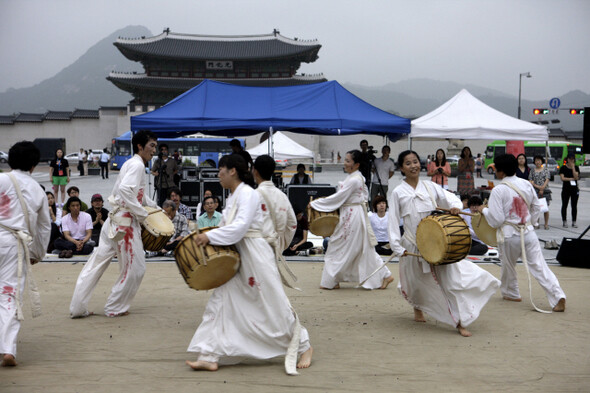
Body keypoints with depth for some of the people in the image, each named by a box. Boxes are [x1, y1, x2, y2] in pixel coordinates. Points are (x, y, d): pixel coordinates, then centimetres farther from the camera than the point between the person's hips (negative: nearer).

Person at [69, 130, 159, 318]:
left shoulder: (131, 164, 19)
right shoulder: (137, 165, -12)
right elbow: (125, 189, -27)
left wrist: (155, 207, 29)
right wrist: (142, 214, -21)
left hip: (114, 221, 10)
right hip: (125, 223, -10)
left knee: (96, 263, 9)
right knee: (135, 268, 4)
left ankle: (78, 308, 13)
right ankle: (115, 308, 16)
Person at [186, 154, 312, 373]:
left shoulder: (248, 194, -14)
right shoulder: (233, 197, 14)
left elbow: (241, 226, -24)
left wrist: (210, 236, -24)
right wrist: (210, 237, 3)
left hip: (256, 257, -9)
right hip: (237, 258, 9)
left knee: (273, 306, 1)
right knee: (220, 302, 2)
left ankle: (304, 347, 19)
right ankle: (209, 357, 4)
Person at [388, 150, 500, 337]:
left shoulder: (430, 186, 5)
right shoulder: (398, 193, -1)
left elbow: (449, 197, 5)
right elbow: (393, 221, -2)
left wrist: (455, 206, -19)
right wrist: (397, 247, -8)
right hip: (413, 246, -1)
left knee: (451, 277, -7)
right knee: (417, 283, 13)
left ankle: (460, 323, -3)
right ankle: (417, 308, 46)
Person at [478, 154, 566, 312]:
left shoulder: (498, 190, -15)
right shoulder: (526, 185, 2)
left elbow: (496, 220, -16)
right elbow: (537, 208, 13)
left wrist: (484, 210, 1)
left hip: (509, 235, -4)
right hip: (529, 232, 4)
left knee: (508, 266, 20)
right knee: (539, 266, 3)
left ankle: (511, 293, 38)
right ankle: (558, 296, -7)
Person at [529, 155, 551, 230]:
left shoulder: (546, 170, 8)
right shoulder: (532, 170, 9)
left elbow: (547, 180, 0)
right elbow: (530, 181, 3)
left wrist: (542, 188, -12)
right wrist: (538, 186, -10)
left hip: (545, 191, 0)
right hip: (535, 191, 0)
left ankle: (546, 224, 7)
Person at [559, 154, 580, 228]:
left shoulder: (576, 167, 6)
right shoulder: (563, 168, 0)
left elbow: (576, 177, -9)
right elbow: (562, 178, -8)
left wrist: (573, 167, -12)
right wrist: (572, 178, -8)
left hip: (575, 189, 1)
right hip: (566, 189, -1)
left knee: (574, 206, 2)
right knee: (564, 205, 2)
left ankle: (574, 222, 7)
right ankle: (565, 221, 10)